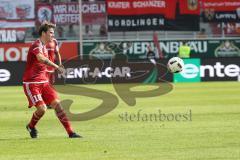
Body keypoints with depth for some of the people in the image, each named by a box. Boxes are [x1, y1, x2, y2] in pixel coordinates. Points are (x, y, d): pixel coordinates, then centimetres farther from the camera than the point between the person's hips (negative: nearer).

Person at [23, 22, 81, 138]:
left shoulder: (43, 46, 15)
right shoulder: (37, 45, -15)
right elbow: (40, 58, -37)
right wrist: (56, 66, -45)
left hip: (43, 82, 8)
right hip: (31, 83, -8)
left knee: (57, 103, -5)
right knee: (42, 108, -18)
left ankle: (70, 132, -8)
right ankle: (31, 126, 13)